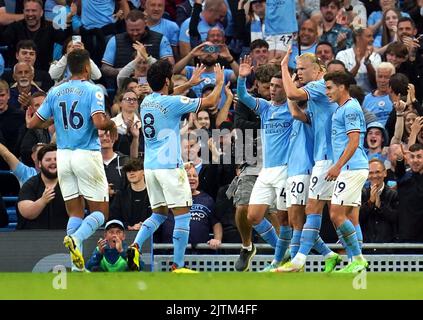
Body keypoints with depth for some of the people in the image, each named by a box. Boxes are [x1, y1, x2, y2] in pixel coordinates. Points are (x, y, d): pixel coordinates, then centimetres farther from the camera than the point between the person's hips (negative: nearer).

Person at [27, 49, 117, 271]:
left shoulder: (55, 93, 7)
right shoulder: (93, 91, -7)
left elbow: (33, 124, 9)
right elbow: (99, 122, -21)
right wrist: (111, 124, 1)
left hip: (63, 155, 5)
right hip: (87, 154, -5)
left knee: (75, 213, 9)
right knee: (100, 213, 3)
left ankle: (77, 266, -2)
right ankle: (77, 238, -27)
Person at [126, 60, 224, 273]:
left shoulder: (146, 102, 10)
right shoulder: (171, 102, -11)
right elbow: (210, 102, -5)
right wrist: (219, 83, 13)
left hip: (150, 166, 8)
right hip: (170, 166, -8)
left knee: (159, 214, 17)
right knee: (183, 215, -1)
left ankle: (136, 245, -6)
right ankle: (177, 266, -4)